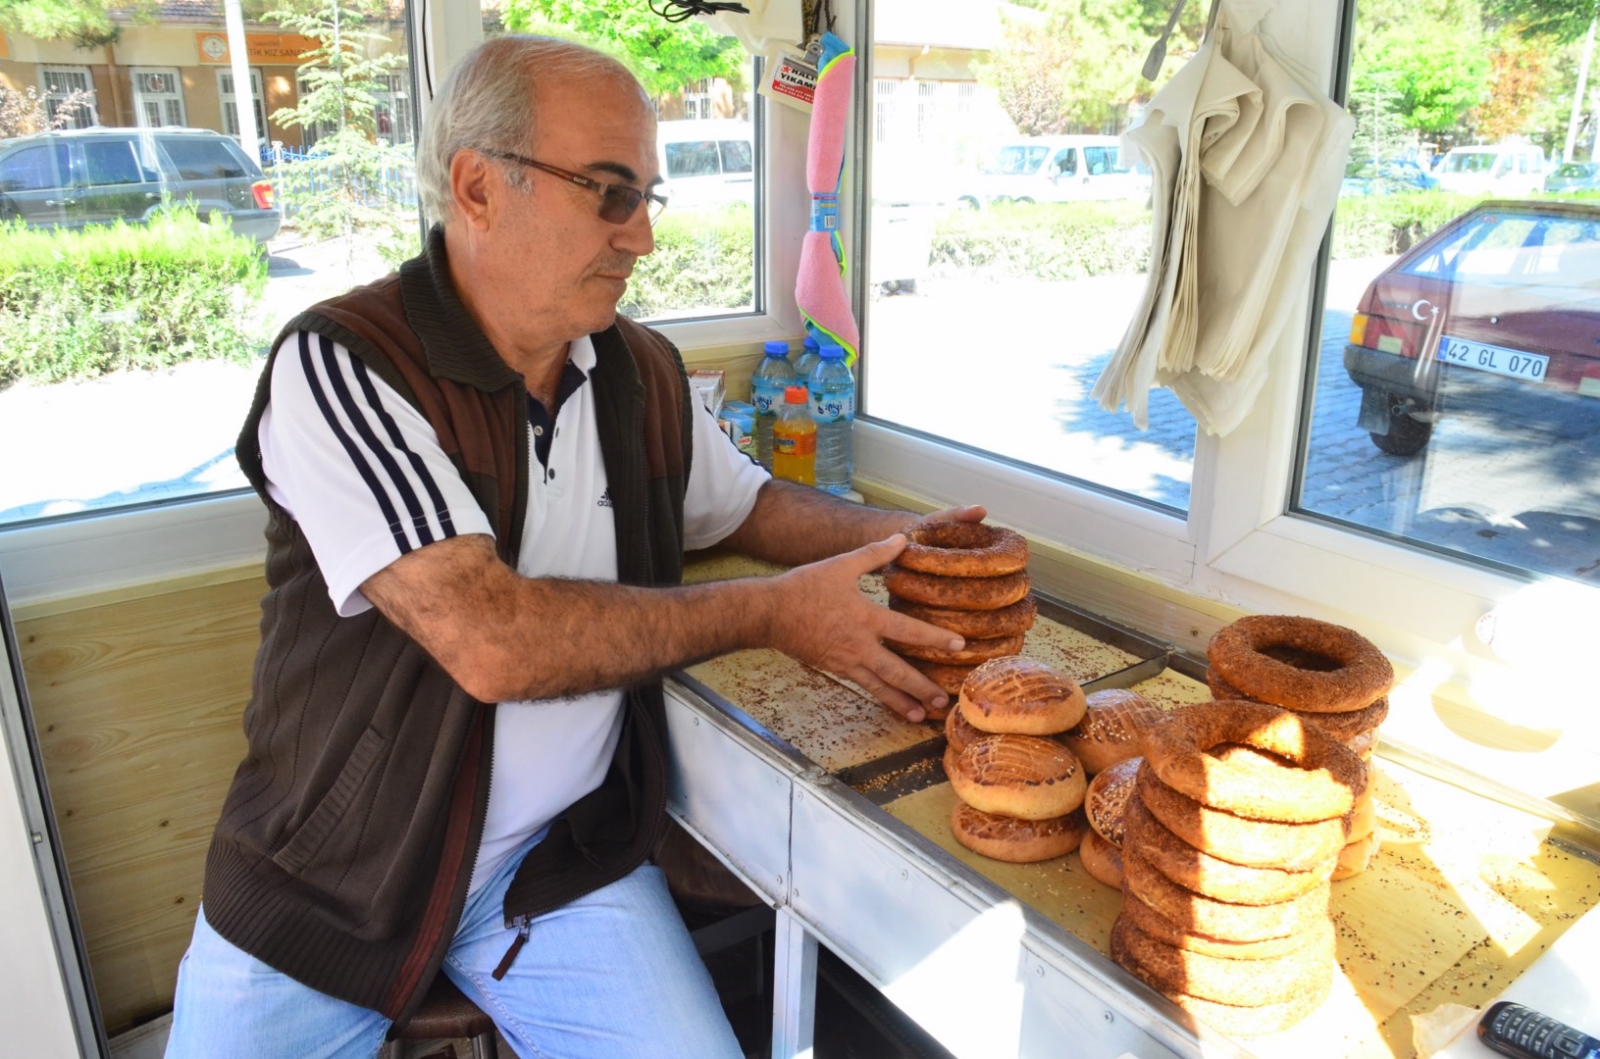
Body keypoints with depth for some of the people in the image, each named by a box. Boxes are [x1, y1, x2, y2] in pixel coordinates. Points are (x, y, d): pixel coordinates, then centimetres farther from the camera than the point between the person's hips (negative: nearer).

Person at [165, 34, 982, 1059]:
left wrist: (891, 535, -1)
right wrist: (772, 611, -21)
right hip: (327, 879, -2)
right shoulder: (340, 361, -19)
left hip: (567, 859, 3)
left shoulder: (648, 374, -1)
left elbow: (747, 504, 18)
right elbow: (493, 642, -29)